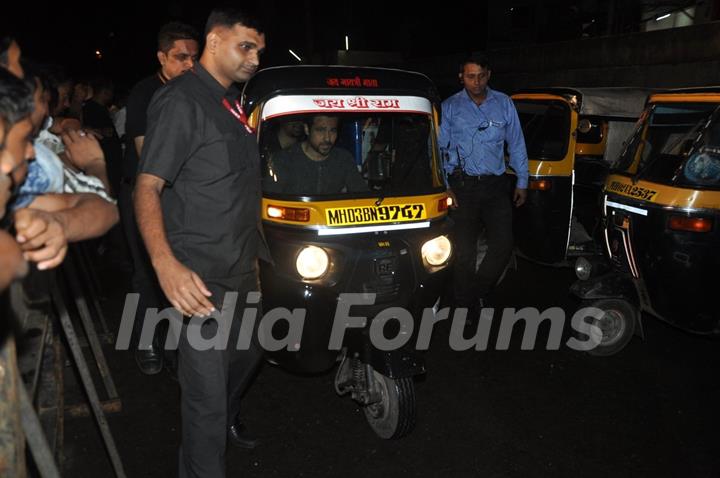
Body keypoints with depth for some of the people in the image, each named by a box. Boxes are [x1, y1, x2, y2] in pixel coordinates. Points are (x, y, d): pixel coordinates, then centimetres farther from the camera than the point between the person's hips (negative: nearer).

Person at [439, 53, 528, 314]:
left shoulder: (504, 104, 7)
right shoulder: (450, 107, 2)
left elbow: (516, 144, 13)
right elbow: (439, 148, 1)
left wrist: (522, 182, 11)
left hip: (496, 185, 2)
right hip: (463, 186, -2)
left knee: (503, 246, -1)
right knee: (465, 250, 0)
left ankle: (479, 292, 23)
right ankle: (466, 305, 15)